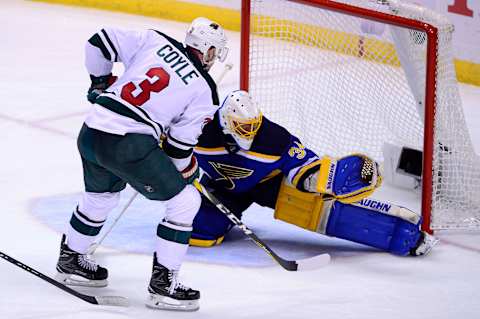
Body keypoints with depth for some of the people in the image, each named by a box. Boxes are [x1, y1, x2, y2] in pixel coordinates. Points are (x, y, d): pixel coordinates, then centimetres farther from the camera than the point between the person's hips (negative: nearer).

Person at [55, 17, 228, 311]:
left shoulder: (155, 41, 9)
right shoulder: (205, 91, 0)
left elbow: (102, 42, 9)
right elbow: (179, 144, 0)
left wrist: (101, 82, 24)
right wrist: (189, 171, 19)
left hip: (91, 133, 7)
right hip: (130, 146, -7)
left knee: (101, 194, 34)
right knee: (185, 201, 7)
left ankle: (71, 260, 51)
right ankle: (163, 282, 4)